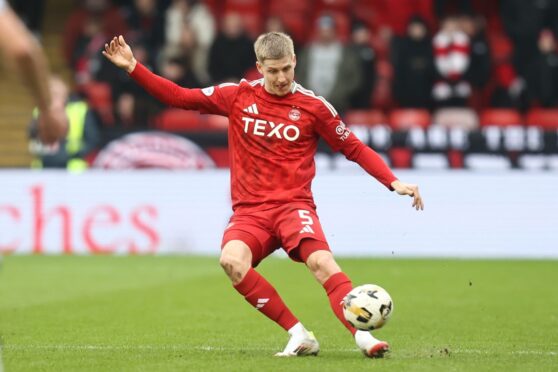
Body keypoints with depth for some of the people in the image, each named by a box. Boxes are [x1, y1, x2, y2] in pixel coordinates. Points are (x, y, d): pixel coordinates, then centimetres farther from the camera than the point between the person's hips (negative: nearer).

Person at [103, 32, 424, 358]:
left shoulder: (313, 106, 0)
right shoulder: (238, 96, 6)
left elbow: (355, 149, 7)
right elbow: (179, 97, 11)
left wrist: (394, 183, -4)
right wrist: (132, 67, 5)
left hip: (294, 205, -2)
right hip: (250, 210, 2)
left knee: (320, 260, -32)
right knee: (232, 260, -30)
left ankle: (363, 336, -34)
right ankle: (299, 335, -24)